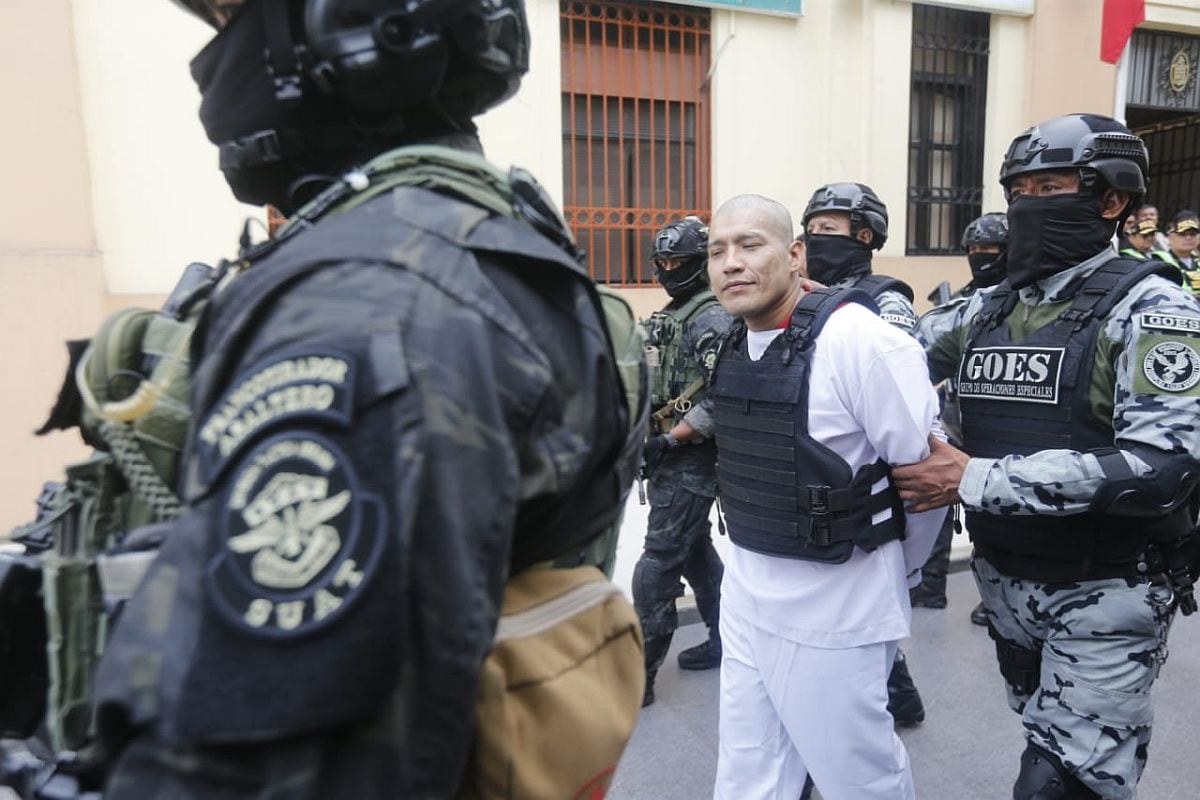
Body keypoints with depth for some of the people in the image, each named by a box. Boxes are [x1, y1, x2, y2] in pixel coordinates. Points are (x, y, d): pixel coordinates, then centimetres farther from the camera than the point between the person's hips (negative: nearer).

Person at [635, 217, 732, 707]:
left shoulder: (713, 319, -13)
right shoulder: (670, 316, 16)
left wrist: (668, 441, -21)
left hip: (691, 459, -9)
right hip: (669, 456, 9)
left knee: (658, 564, -7)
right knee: (695, 551, 18)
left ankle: (639, 674, 2)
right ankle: (727, 639, 34)